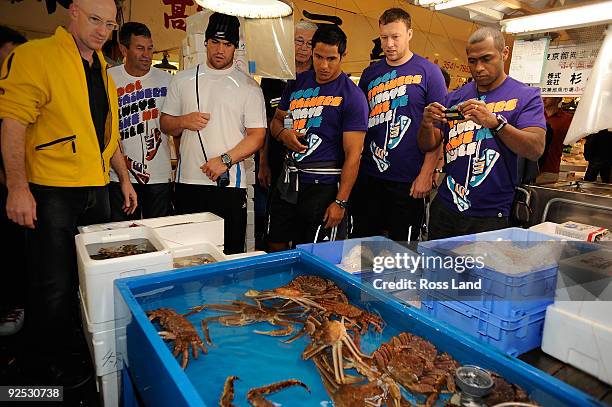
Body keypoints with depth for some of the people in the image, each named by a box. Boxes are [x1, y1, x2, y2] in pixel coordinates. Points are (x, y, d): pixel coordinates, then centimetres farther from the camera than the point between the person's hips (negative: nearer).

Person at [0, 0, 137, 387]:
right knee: (55, 284, 3)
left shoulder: (102, 71, 16)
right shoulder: (35, 56, -8)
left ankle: (86, 342, 34)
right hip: (51, 191, -7)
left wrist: (124, 179, 18)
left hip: (97, 188, 7)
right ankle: (51, 362, 23)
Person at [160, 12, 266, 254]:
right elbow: (165, 125, 16)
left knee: (230, 253, 3)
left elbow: (257, 135, -3)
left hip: (229, 184, -2)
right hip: (188, 182, 3)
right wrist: (183, 122, -6)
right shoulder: (182, 80, 12)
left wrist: (225, 160, -14)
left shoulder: (248, 86, 3)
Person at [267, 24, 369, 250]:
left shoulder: (352, 96, -10)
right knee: (275, 248, 17)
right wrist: (283, 133, -6)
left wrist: (340, 202, -17)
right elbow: (277, 120, 19)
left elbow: (353, 155, -13)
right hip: (288, 181, 6)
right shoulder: (297, 83, 8)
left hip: (323, 187, -6)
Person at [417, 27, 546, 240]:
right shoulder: (455, 97, 7)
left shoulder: (526, 96, -3)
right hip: (445, 208, 4)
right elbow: (428, 146, 6)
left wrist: (494, 122, -31)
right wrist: (427, 124, -16)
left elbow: (535, 150, -16)